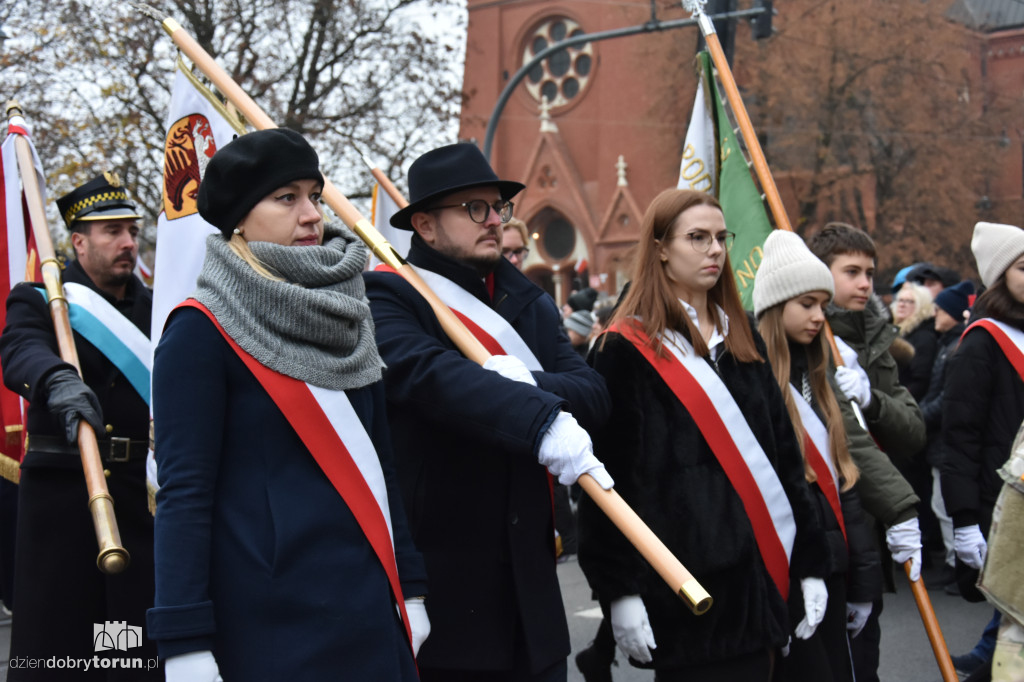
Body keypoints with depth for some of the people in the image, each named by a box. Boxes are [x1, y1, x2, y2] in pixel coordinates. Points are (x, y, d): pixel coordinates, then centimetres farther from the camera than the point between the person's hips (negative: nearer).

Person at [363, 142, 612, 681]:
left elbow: (595, 393, 2)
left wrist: (531, 384, -19)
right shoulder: (385, 298, -5)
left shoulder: (530, 305, 15)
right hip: (429, 582, -6)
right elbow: (430, 373, -25)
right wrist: (541, 423, -37)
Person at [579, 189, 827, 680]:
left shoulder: (742, 340, 15)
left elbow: (783, 453, 15)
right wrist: (618, 587, -13)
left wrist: (809, 562, 10)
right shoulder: (626, 349, -5)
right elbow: (605, 475, -8)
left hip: (758, 575, 6)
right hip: (683, 581, -6)